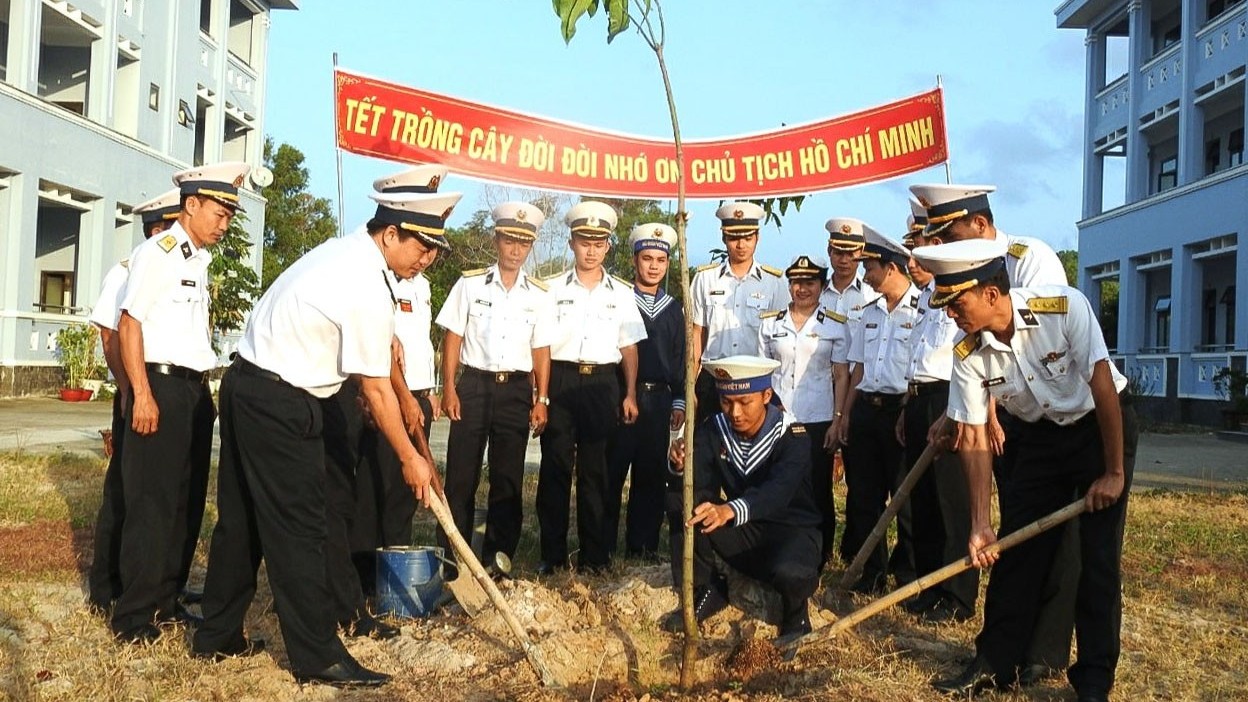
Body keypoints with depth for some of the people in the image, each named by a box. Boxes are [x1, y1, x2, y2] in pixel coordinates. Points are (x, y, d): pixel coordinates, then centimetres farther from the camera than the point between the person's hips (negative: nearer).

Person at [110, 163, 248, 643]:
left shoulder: (200, 261, 17)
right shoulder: (157, 253, -7)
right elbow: (129, 324, -12)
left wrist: (203, 390, 14)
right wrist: (142, 394, -18)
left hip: (195, 390, 8)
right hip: (162, 386, -8)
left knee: (188, 502, 11)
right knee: (152, 504, -6)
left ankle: (165, 601, 22)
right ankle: (133, 616, 2)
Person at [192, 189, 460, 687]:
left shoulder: (341, 251, 10)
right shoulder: (367, 289, -19)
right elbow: (376, 390, -14)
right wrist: (411, 459, -6)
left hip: (246, 385, 10)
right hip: (280, 404, -10)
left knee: (242, 517, 17)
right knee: (301, 529, -3)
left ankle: (217, 635, 28)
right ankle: (319, 657, 5)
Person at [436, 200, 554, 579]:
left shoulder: (539, 295, 8)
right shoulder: (470, 284, 2)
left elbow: (541, 351, 9)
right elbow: (452, 338, 1)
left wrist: (541, 400, 3)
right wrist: (449, 388, -6)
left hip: (516, 390, 2)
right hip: (473, 384, -2)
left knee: (508, 479, 6)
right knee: (461, 477, -1)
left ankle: (498, 559, 15)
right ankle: (451, 562, 7)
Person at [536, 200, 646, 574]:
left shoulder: (621, 293, 11)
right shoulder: (553, 289, 6)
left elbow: (629, 347, 11)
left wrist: (630, 395, 5)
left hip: (603, 384, 1)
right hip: (561, 380, -1)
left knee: (596, 470, 5)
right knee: (555, 467, 0)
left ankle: (594, 554, 12)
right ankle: (552, 554, 7)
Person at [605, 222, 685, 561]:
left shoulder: (673, 308, 15)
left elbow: (680, 358, 17)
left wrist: (679, 401, 11)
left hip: (659, 400, 4)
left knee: (652, 476, 7)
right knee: (611, 474, -1)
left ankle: (644, 546, 15)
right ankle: (602, 546, 6)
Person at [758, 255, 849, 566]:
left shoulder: (836, 326, 2)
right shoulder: (770, 323, 8)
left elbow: (841, 376, 2)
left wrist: (837, 421, -4)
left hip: (818, 421, -1)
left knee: (818, 493, 5)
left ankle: (818, 558, 17)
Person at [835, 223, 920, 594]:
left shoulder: (922, 309, -9)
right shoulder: (870, 311, 15)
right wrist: (846, 413, 12)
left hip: (902, 409, -7)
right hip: (866, 408, 7)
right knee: (864, 494, 10)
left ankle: (909, 573, 16)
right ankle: (872, 570, 22)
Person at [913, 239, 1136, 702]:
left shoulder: (1065, 307, -29)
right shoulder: (967, 355, -16)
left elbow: (1103, 386, -24)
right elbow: (975, 440, -11)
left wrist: (1114, 472, -20)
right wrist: (980, 525, -13)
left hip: (1102, 427, -4)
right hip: (1040, 437, 4)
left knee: (1099, 555, -6)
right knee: (1014, 547, 3)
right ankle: (996, 662, 17)